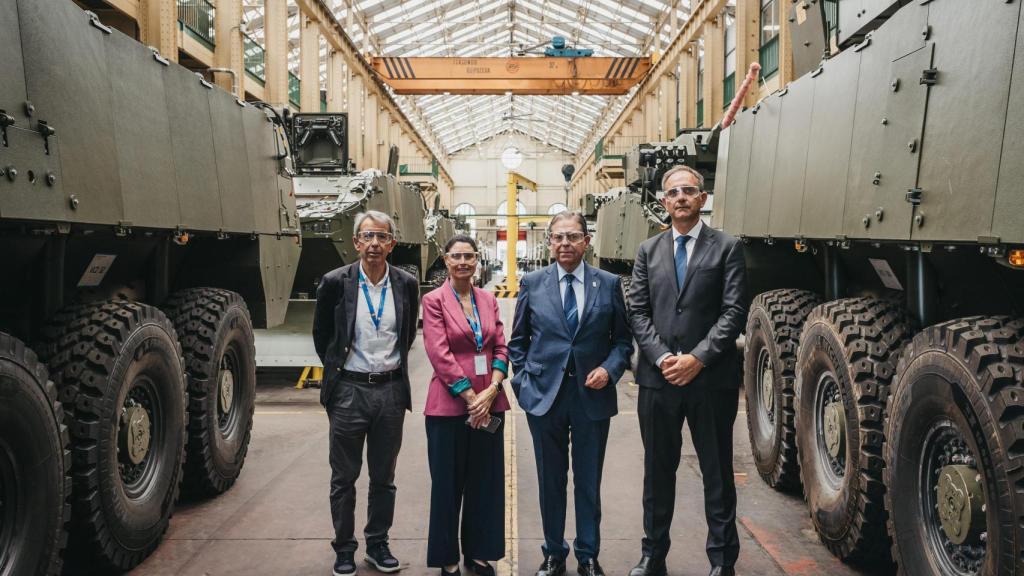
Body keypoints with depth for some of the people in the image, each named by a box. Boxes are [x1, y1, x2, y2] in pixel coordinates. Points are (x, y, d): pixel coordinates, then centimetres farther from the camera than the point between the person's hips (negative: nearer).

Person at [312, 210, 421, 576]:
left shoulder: (407, 284, -1)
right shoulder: (335, 282, -7)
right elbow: (321, 333, 6)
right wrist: (336, 369, 8)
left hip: (391, 390, 2)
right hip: (349, 390, -2)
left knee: (384, 477, 13)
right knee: (344, 477, 9)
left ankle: (378, 545, 27)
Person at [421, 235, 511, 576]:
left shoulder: (488, 300, 10)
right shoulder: (434, 301, -4)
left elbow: (500, 348, 6)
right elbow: (440, 355, -12)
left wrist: (491, 390, -10)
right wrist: (471, 397, -14)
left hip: (489, 404, 4)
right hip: (449, 405, -4)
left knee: (486, 481, 11)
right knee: (448, 483, 7)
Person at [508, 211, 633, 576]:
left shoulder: (609, 284, 2)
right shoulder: (532, 284, 3)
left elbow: (623, 339, 6)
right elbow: (518, 342, 8)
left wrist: (610, 369, -10)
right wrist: (522, 382, -1)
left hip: (592, 395, 0)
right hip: (544, 396, 0)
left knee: (589, 482, 10)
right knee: (551, 481, 11)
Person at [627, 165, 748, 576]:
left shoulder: (727, 247, 1)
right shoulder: (648, 250, 11)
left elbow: (734, 312, -7)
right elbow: (638, 312, 4)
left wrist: (697, 358, -15)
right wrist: (661, 357, -10)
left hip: (711, 379, -3)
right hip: (658, 378, 3)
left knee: (717, 473, 7)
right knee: (658, 472, 13)